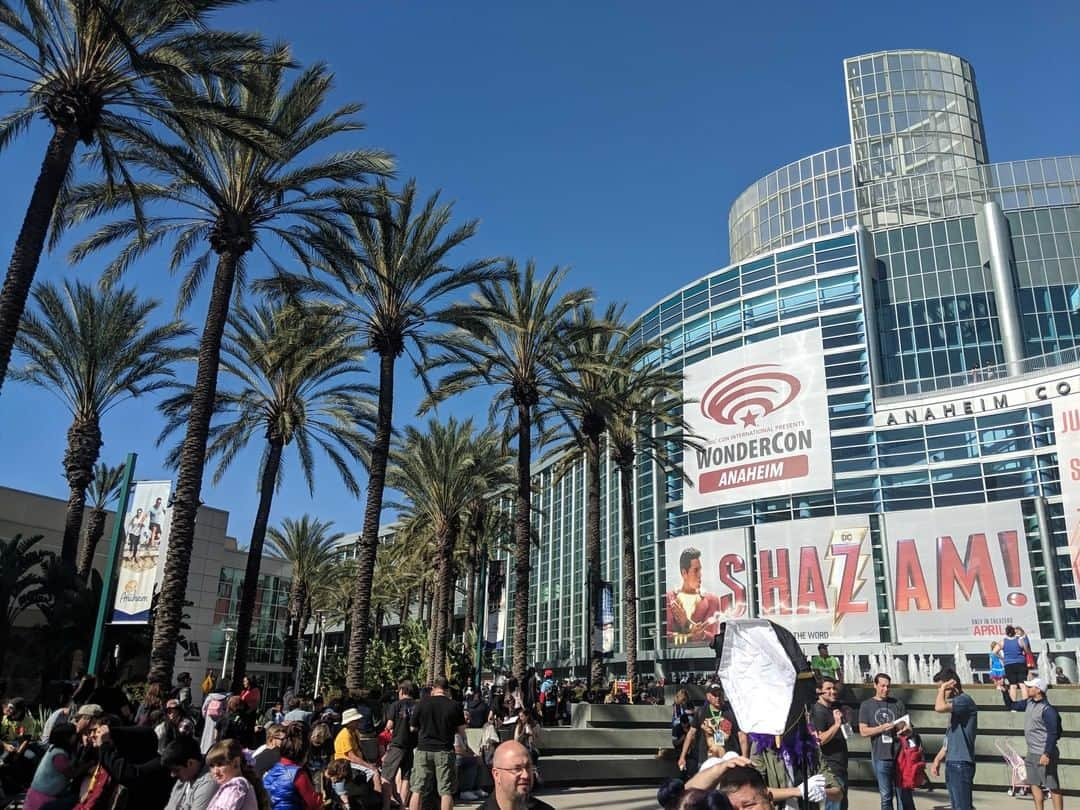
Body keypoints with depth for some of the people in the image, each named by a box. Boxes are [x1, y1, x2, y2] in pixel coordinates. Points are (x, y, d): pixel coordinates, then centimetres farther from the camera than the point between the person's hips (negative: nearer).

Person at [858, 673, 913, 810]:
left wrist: (904, 728, -13)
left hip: (899, 755, 1)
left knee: (904, 794, 5)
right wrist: (882, 728, -13)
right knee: (886, 796, 4)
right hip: (881, 757, -1)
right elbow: (863, 731, 0)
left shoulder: (898, 704, 10)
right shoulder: (867, 705, 6)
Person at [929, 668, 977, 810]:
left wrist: (943, 688, -14)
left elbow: (939, 708, -31)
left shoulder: (964, 700, -12)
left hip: (961, 764, -10)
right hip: (952, 763, 10)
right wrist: (937, 759, 19)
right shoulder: (956, 703, 17)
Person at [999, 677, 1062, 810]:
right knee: (1034, 784, 13)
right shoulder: (1029, 703, 8)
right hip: (1031, 753, 9)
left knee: (1053, 786, -3)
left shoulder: (1047, 710, -17)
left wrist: (1047, 754, -23)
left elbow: (1053, 734, -20)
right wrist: (1004, 691, 10)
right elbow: (1011, 705, 23)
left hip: (1044, 754, -9)